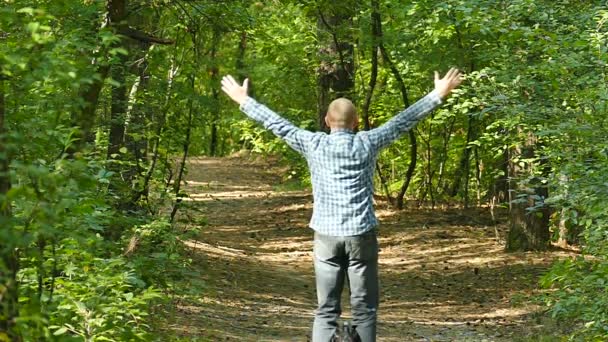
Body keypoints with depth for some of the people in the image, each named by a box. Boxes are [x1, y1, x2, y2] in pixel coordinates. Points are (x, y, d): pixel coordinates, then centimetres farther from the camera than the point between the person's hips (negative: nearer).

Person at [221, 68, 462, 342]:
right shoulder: (366, 143, -1)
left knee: (326, 310, 3)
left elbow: (277, 124, 8)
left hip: (326, 234, 1)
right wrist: (438, 95, 11)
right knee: (364, 309, 4)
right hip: (361, 234, -1)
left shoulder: (313, 144, 0)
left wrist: (244, 101, 19)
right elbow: (404, 121, 4)